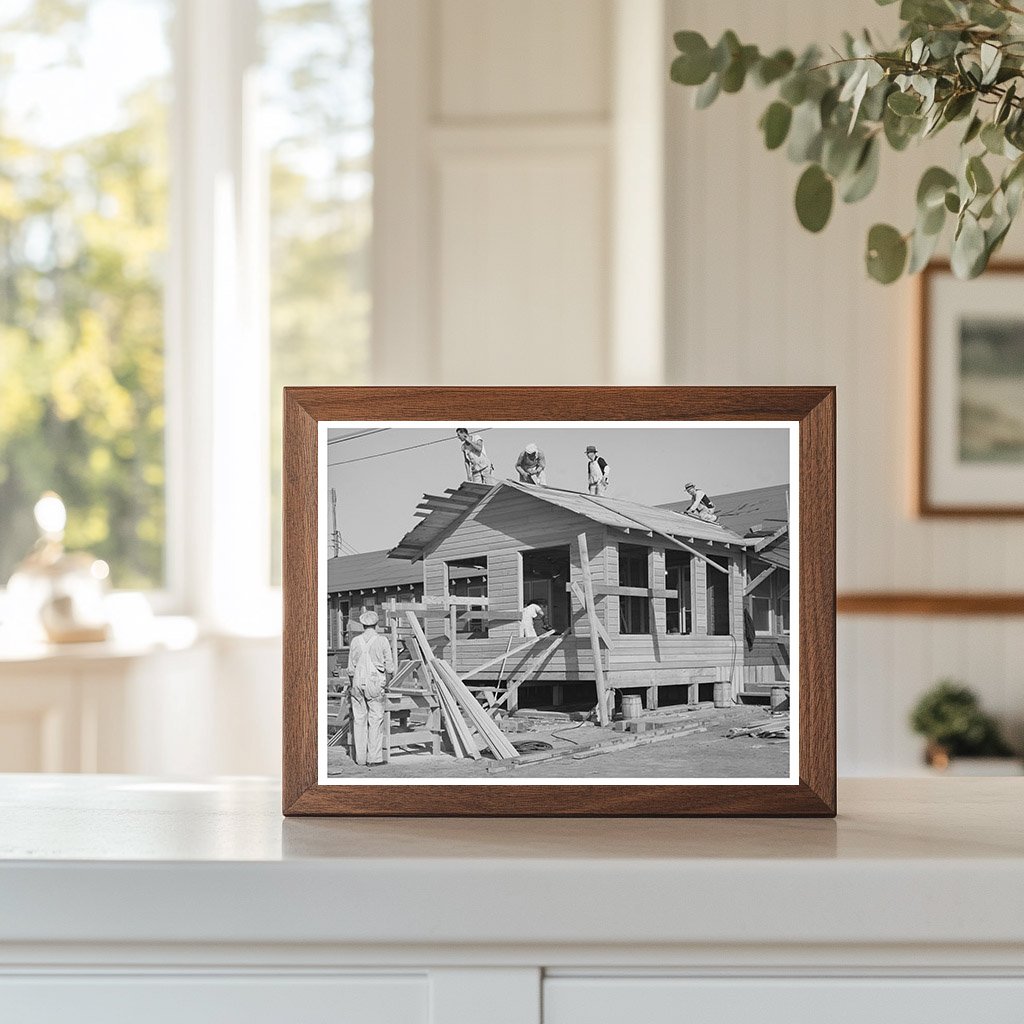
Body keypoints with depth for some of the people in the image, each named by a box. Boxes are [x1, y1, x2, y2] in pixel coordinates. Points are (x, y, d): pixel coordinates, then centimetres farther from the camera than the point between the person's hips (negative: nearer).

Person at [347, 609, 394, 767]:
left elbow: (351, 669, 6)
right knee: (376, 720, 1)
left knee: (359, 720, 7)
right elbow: (390, 667, -2)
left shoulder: (356, 641, 3)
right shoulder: (382, 640, -4)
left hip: (358, 684, 3)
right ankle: (375, 757, -1)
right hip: (375, 683, -3)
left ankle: (361, 757, 8)